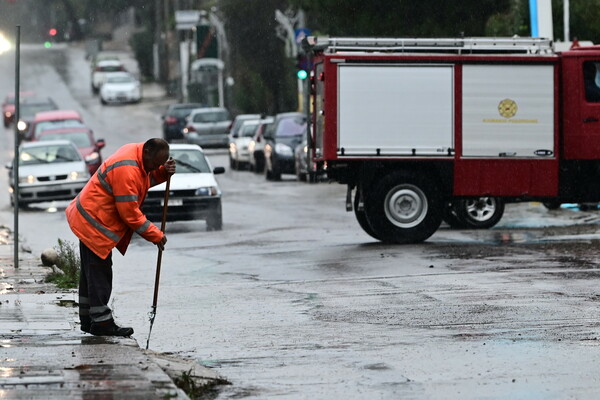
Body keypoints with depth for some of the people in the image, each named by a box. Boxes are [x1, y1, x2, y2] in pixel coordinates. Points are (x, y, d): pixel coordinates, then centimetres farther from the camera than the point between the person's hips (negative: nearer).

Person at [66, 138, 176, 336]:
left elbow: (147, 178, 21)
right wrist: (155, 235, -17)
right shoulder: (126, 170, -28)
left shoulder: (136, 154, 2)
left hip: (90, 219, 11)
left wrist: (164, 172, -2)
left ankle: (88, 320, 22)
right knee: (99, 273, -8)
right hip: (95, 224, -11)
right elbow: (129, 212, -25)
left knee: (91, 272, 15)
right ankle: (101, 322, -7)